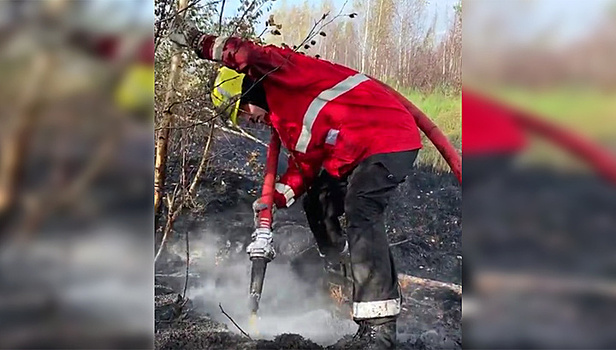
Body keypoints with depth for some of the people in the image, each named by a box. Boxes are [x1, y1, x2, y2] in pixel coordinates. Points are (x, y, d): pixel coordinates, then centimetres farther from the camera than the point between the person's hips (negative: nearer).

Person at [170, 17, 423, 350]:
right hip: (356, 153, 11)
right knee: (317, 204, 20)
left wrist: (198, 41, -20)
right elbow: (304, 161, 17)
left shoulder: (280, 74, -8)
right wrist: (279, 196, 3)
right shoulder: (284, 120, 20)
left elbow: (248, 55, -28)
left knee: (360, 214, -25)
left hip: (389, 135, -11)